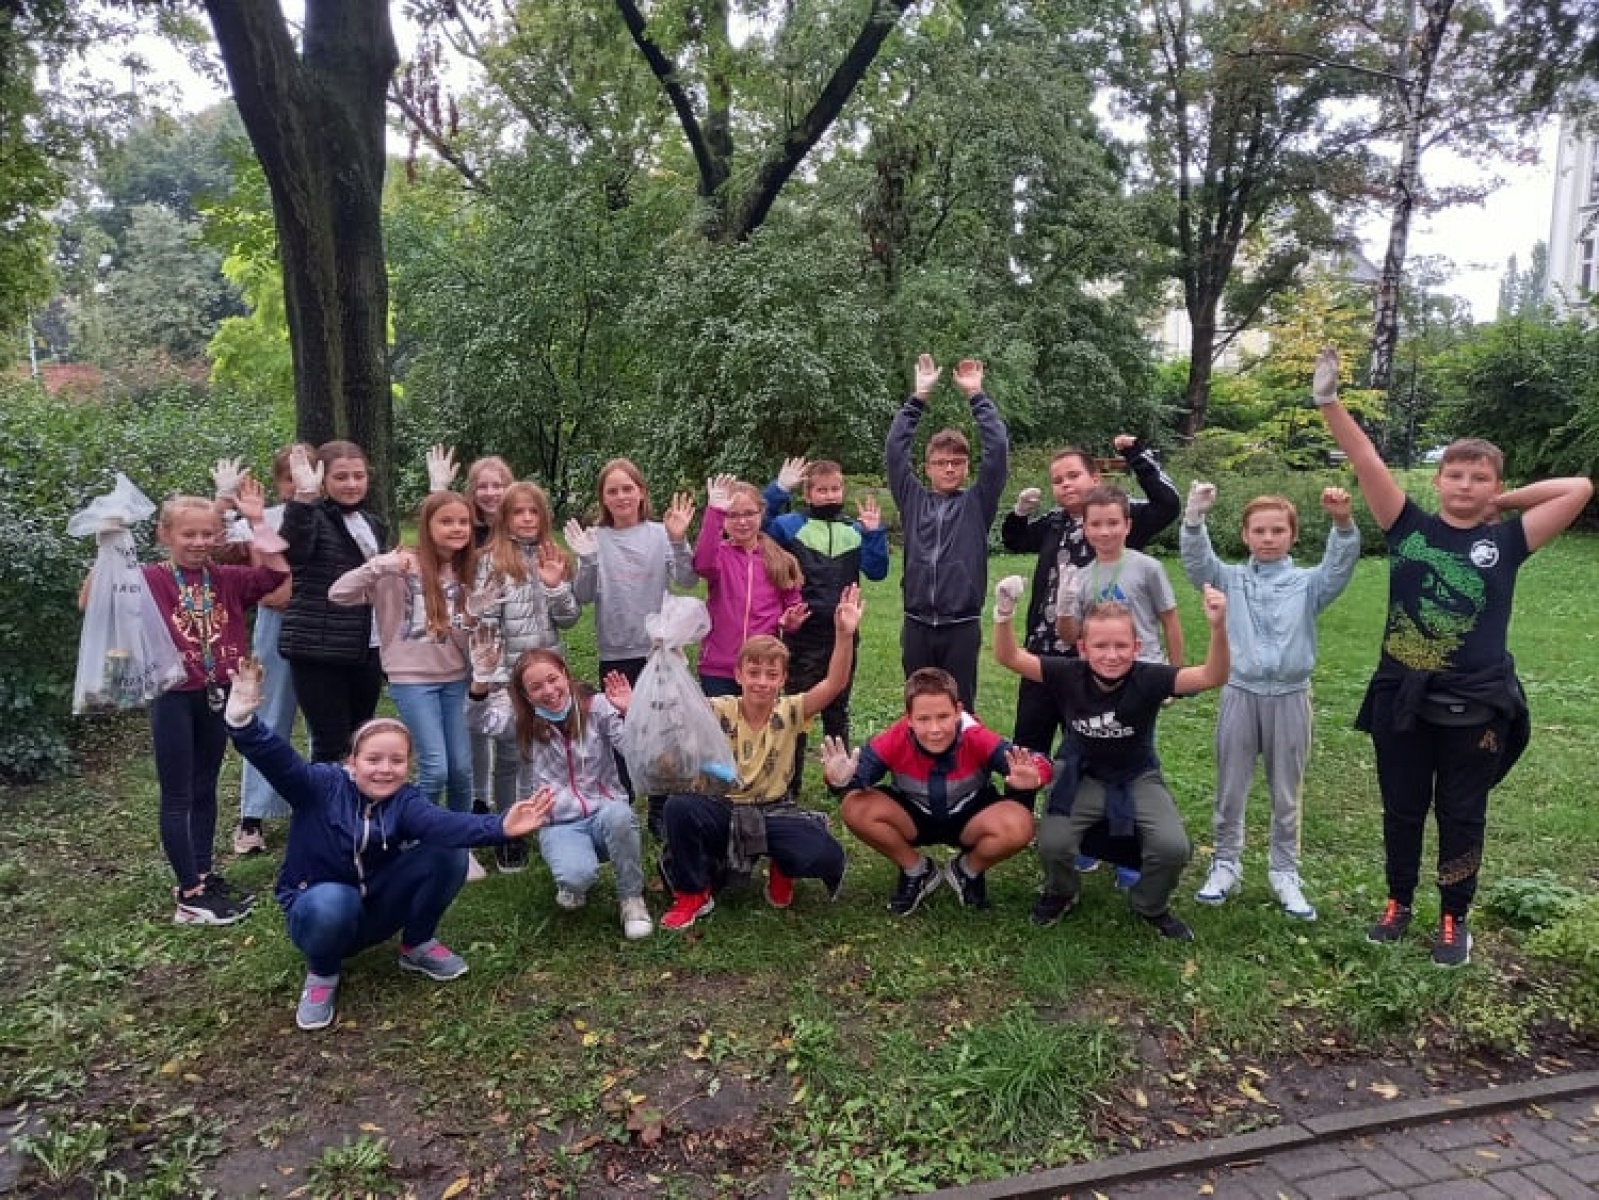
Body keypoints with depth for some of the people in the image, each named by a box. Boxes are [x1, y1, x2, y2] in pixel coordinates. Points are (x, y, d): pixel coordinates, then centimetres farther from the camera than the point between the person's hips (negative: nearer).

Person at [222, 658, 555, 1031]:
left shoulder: (405, 800, -15)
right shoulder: (322, 784, -18)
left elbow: (442, 823, -36)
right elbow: (275, 758, -34)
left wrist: (499, 826, -56)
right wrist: (242, 719, -55)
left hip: (375, 907, 3)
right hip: (314, 904, -2)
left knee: (449, 854, -19)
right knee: (332, 903, -41)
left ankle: (418, 945, 5)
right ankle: (321, 973, -5)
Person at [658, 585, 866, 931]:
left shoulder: (789, 712, -8)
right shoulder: (720, 710, -9)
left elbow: (835, 684, -22)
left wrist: (844, 635, -38)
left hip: (774, 812, 0)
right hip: (722, 809, 0)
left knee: (826, 857, -26)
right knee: (679, 806, -32)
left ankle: (782, 871, 12)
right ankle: (693, 894, -7)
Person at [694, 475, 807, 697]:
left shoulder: (781, 560, 5)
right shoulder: (718, 554, -2)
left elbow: (793, 607, 13)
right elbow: (702, 564, -27)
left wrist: (789, 621, -10)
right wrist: (714, 512, -36)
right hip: (718, 669, -2)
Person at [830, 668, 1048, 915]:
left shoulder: (977, 738, -30)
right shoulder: (895, 740, -28)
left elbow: (1039, 765, -32)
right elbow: (858, 772, -26)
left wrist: (1031, 778, -57)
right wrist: (843, 780, -51)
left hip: (969, 817, -1)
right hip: (914, 818, 1)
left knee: (1019, 826, -33)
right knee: (855, 808, -27)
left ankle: (968, 871, 4)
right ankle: (917, 871, 2)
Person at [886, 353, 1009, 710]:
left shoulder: (976, 504, 5)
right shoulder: (913, 500, 8)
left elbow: (998, 449, -4)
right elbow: (895, 449, 2)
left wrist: (976, 395, -5)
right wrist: (919, 396, -2)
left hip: (962, 626, -1)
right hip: (918, 625, 1)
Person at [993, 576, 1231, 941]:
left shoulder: (1149, 678, -21)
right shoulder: (1069, 675, -18)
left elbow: (1212, 677, -33)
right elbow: (1010, 658, -20)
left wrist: (1218, 628, -51)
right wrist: (1004, 613, -38)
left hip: (1138, 777, 0)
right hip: (1083, 776, 0)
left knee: (1173, 847, -23)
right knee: (1052, 843, -24)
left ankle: (1151, 906, 13)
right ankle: (1061, 894, 15)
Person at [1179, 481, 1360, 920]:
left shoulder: (1308, 583, 3)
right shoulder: (1230, 580, 2)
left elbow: (1340, 566, -15)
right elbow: (1196, 560, -14)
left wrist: (1343, 523, -35)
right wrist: (1195, 516, -33)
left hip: (1290, 697, 0)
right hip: (1240, 694, 0)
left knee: (1286, 794, 11)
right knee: (1230, 790, 10)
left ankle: (1285, 873, 25)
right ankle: (1226, 864, 25)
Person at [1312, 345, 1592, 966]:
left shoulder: (1507, 541, 1)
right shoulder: (1410, 527, 0)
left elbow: (1579, 489, -3)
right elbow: (1367, 462, -10)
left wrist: (1502, 501, 2)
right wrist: (1329, 401, -19)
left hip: (1475, 707, 0)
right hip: (1402, 699, 0)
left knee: (1461, 817, 12)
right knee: (1402, 811, 14)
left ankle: (1455, 918, 29)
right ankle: (1399, 902, 33)